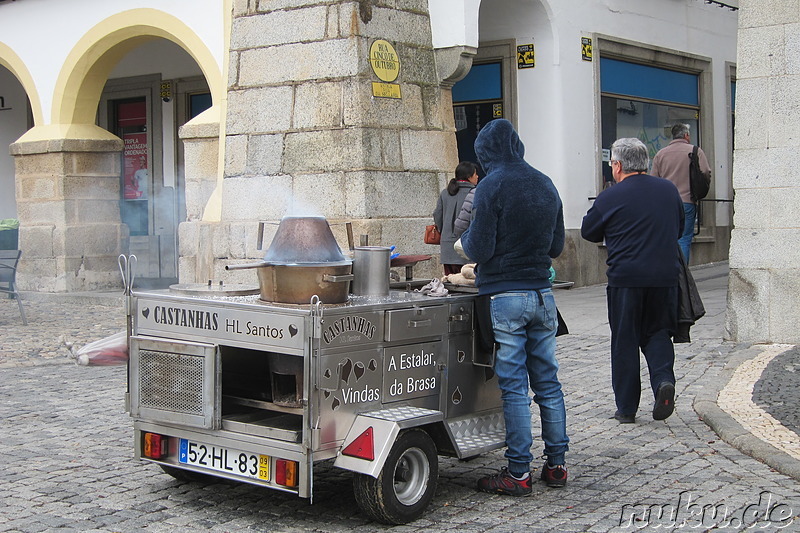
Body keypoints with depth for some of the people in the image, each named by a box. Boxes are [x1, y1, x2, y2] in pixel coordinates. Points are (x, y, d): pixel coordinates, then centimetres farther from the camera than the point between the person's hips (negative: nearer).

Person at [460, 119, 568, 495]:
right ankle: (556, 465, 17)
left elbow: (479, 249, -12)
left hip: (505, 296, -6)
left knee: (513, 386, -2)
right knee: (547, 383, 11)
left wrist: (466, 240, 8)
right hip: (542, 293, 6)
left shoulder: (492, 185, -10)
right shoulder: (546, 185, 10)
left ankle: (518, 473, 2)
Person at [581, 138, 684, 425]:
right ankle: (664, 379, -9)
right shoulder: (669, 190, 6)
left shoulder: (610, 198, -8)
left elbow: (588, 232, 6)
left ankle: (626, 408, 12)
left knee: (624, 342, 7)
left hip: (626, 278, -3)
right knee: (657, 333, 17)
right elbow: (679, 228, 19)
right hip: (665, 277, 3)